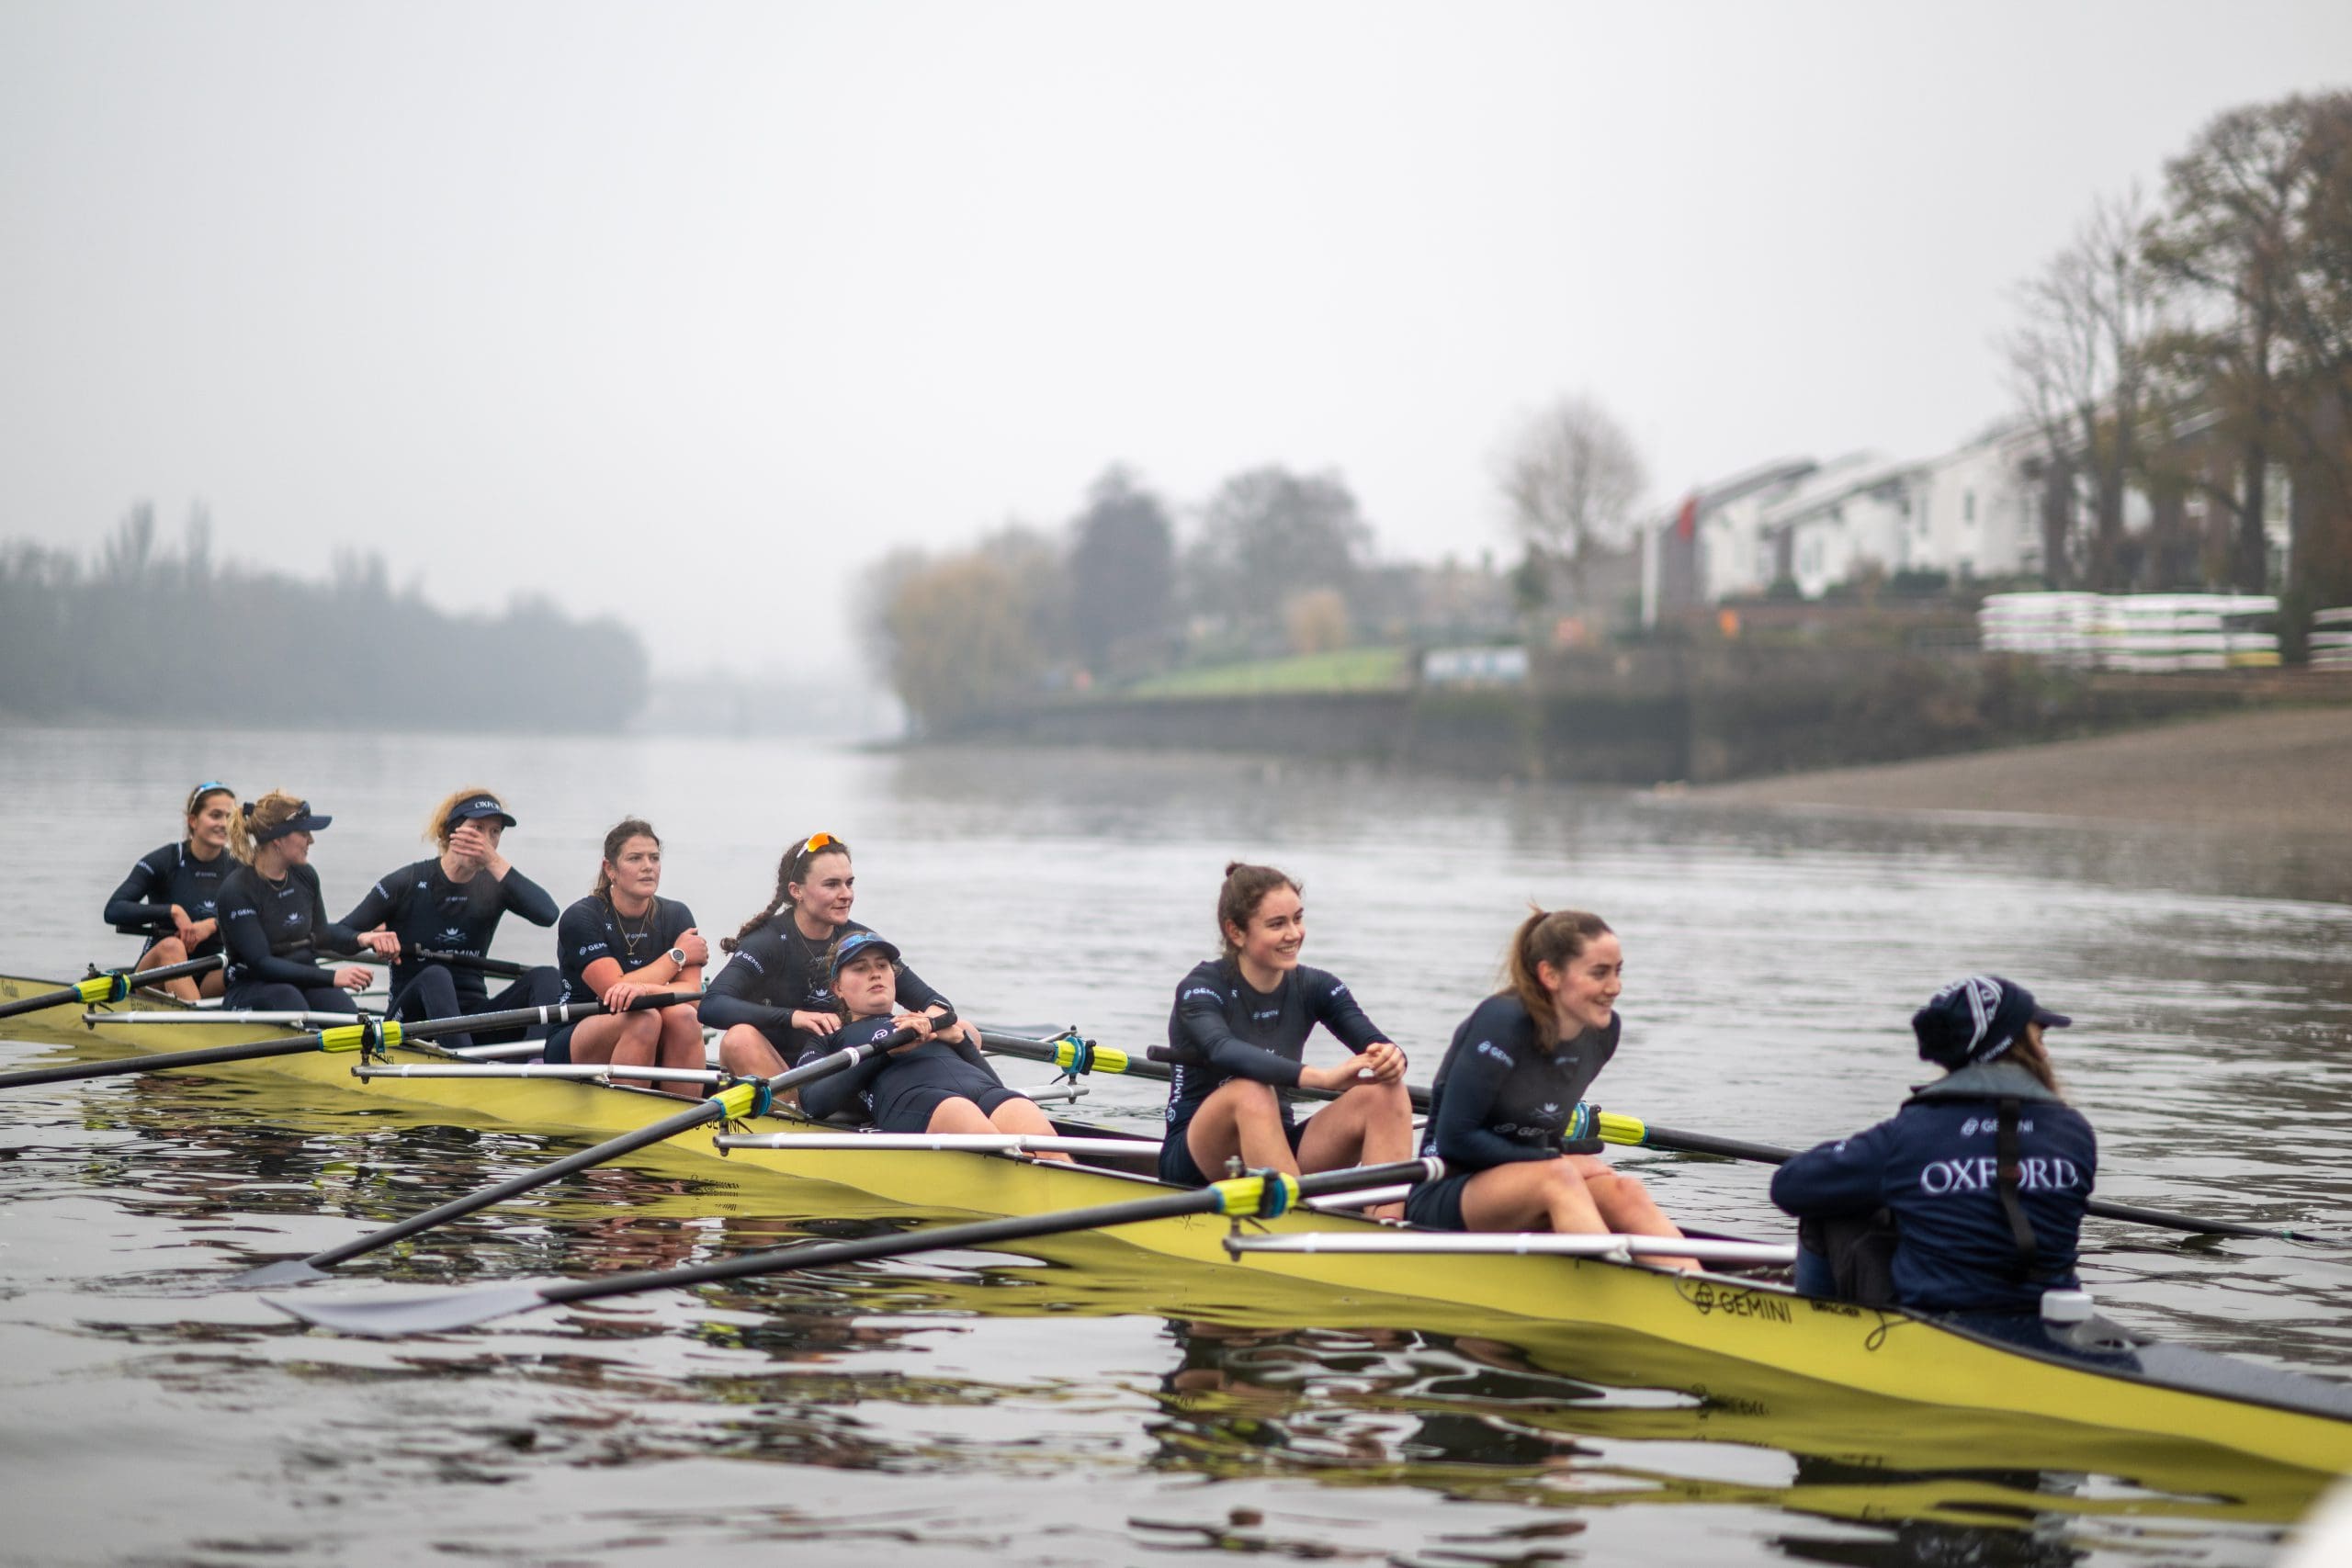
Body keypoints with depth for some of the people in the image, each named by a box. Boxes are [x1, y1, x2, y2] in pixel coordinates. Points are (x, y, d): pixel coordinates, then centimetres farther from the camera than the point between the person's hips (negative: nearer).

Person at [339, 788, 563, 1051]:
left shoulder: (493, 887, 7)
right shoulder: (406, 884, -1)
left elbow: (547, 914, -15)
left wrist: (495, 862, -18)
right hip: (413, 1017, -3)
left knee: (545, 976, -21)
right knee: (435, 976, -36)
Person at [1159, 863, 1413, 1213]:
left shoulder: (1314, 987, 4)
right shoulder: (1202, 987, -12)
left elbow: (1372, 1041, -10)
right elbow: (1224, 1051, -34)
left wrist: (1390, 1058, -37)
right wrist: (1321, 1077, -48)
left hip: (1277, 1151, 5)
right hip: (1193, 1160, -5)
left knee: (1387, 1093, -17)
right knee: (1251, 1092, -36)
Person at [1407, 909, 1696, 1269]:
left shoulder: (1603, 1031, 4)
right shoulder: (1503, 1021, -17)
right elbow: (1455, 1139, -18)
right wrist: (1554, 1159, -16)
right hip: (1442, 1199, -6)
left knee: (1624, 1190, -23)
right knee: (1557, 1178, -34)